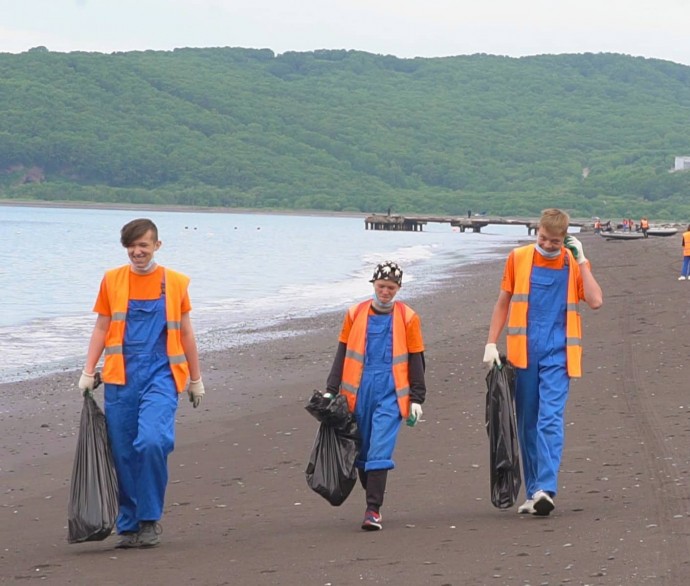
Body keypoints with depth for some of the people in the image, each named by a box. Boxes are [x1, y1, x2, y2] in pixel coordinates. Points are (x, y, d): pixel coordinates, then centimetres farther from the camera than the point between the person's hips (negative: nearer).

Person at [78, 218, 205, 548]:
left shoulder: (175, 283, 7)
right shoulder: (112, 280, 9)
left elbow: (185, 332, 13)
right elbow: (101, 329, 12)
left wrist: (196, 379, 16)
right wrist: (88, 372, 4)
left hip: (161, 375, -2)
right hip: (121, 377, 2)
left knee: (152, 441, -21)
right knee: (123, 452, 2)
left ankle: (150, 519, -7)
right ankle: (128, 525, 14)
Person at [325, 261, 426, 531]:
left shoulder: (408, 318, 3)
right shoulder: (355, 314, 8)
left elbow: (416, 360, 8)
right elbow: (342, 354, 13)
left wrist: (416, 399, 5)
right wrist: (331, 390, 9)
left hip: (391, 394, -3)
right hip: (358, 392, 3)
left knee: (380, 451, -14)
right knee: (361, 451, 8)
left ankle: (373, 510, -13)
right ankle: (373, 497, 27)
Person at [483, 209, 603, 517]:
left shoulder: (575, 263, 4)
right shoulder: (519, 258, 6)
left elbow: (595, 301, -10)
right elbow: (503, 302, 14)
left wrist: (580, 260, -9)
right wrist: (491, 343, 8)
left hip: (557, 354, -2)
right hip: (523, 353, 2)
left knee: (550, 420, -15)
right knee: (527, 424, 6)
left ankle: (546, 489, -22)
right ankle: (533, 493, 13)